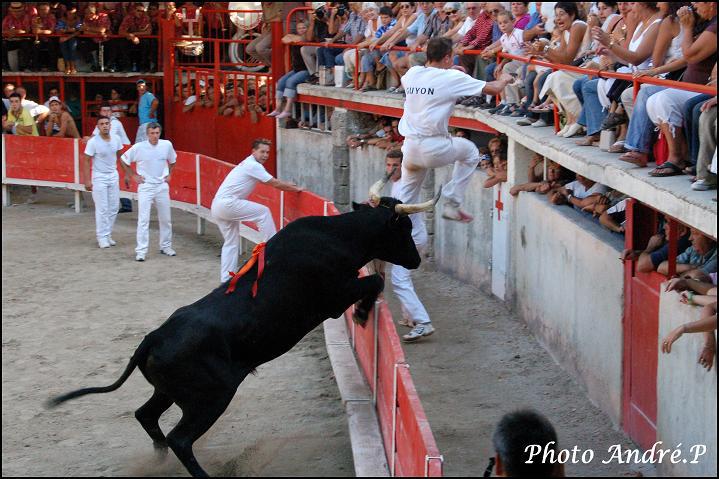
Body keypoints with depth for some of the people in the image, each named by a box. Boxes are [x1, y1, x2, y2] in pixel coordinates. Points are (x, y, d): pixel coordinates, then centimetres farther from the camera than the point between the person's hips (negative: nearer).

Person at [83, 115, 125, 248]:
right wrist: (87, 180, -13)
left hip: (113, 176, 5)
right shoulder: (93, 142, -14)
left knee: (113, 208, 7)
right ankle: (102, 237, 5)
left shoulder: (116, 139, -1)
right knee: (102, 209, -3)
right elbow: (87, 161, -10)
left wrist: (126, 174, 10)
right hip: (99, 177, -5)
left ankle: (108, 234, 18)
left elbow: (120, 157, 11)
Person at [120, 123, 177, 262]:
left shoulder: (167, 145, -4)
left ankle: (166, 246, 27)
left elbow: (172, 160, 17)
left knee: (166, 219, 12)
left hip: (162, 186, 3)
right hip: (145, 186, -3)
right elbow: (124, 160, 1)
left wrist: (169, 174, 9)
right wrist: (133, 176, -1)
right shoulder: (139, 147, -12)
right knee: (143, 219, -8)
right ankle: (141, 251, -5)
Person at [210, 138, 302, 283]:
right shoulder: (253, 165, -11)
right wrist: (296, 189, 3)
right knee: (263, 212, -4)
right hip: (227, 203, -10)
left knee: (231, 243, 14)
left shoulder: (250, 164, 20)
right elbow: (275, 184, -9)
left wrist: (291, 186, 23)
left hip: (217, 206, 10)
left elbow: (272, 182, 28)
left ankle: (226, 278, 11)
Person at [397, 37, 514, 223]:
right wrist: (504, 79, 22)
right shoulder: (452, 78, -6)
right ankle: (452, 205, 19)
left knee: (407, 199, 17)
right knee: (470, 151, 23)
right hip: (433, 148, -5)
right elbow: (493, 89, -3)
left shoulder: (412, 73, 10)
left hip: (409, 148, 5)